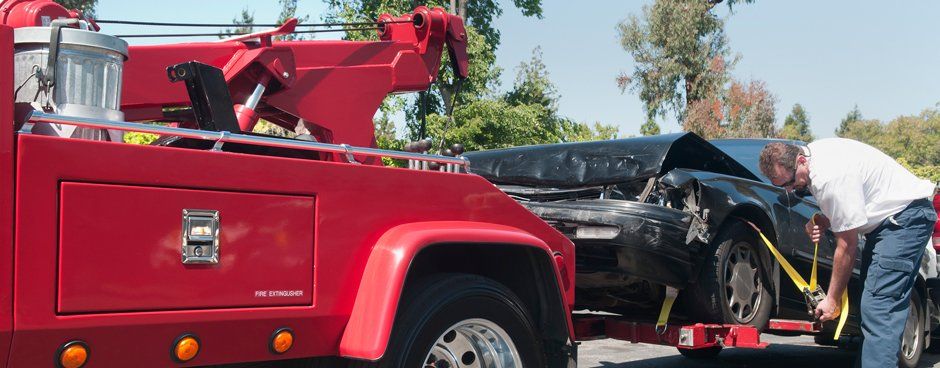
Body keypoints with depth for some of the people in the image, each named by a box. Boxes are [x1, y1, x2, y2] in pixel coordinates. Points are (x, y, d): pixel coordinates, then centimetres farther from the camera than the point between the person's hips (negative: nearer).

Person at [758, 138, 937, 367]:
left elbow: (847, 245, -21)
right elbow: (840, 207, 16)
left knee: (878, 307, -19)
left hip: (907, 215, -10)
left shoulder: (831, 178, -29)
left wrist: (832, 299, -12)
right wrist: (822, 222, -7)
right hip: (886, 217, 10)